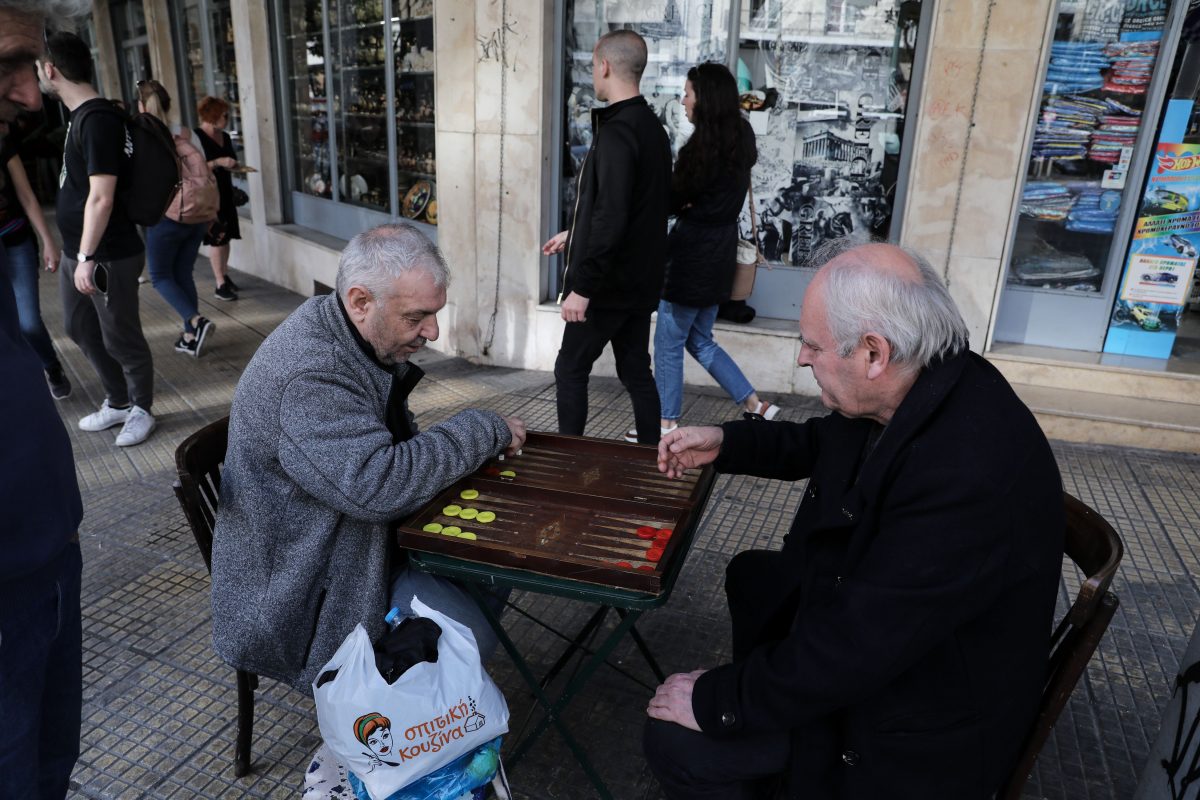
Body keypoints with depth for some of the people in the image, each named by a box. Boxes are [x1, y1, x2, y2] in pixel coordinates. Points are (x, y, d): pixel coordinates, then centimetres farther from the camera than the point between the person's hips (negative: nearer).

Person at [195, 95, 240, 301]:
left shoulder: (225, 137, 12)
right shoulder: (196, 137, -12)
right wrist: (218, 162, -25)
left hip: (225, 193, 7)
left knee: (226, 236, 11)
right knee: (217, 238, -7)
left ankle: (225, 275, 24)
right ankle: (220, 285, -3)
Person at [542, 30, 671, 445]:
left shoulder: (616, 133, -19)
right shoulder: (652, 127, 11)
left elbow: (611, 219, -27)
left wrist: (582, 286, -23)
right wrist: (574, 235, 26)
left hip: (609, 284, -9)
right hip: (640, 281, 9)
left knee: (570, 371, 5)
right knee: (637, 373, 14)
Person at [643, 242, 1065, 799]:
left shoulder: (971, 475, -38)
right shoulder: (923, 391, -9)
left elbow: (851, 648, -33)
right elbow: (819, 445, 13)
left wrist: (713, 700, -22)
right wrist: (725, 444, 3)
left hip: (919, 712, -9)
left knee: (677, 741, -15)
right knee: (750, 576, 26)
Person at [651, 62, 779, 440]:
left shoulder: (703, 147, -19)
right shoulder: (739, 140, 8)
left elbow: (671, 200, -10)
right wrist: (687, 202, -3)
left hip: (693, 257, -9)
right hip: (718, 253, 9)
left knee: (669, 343, 6)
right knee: (700, 340, 20)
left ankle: (667, 423, 18)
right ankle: (756, 405, 22)